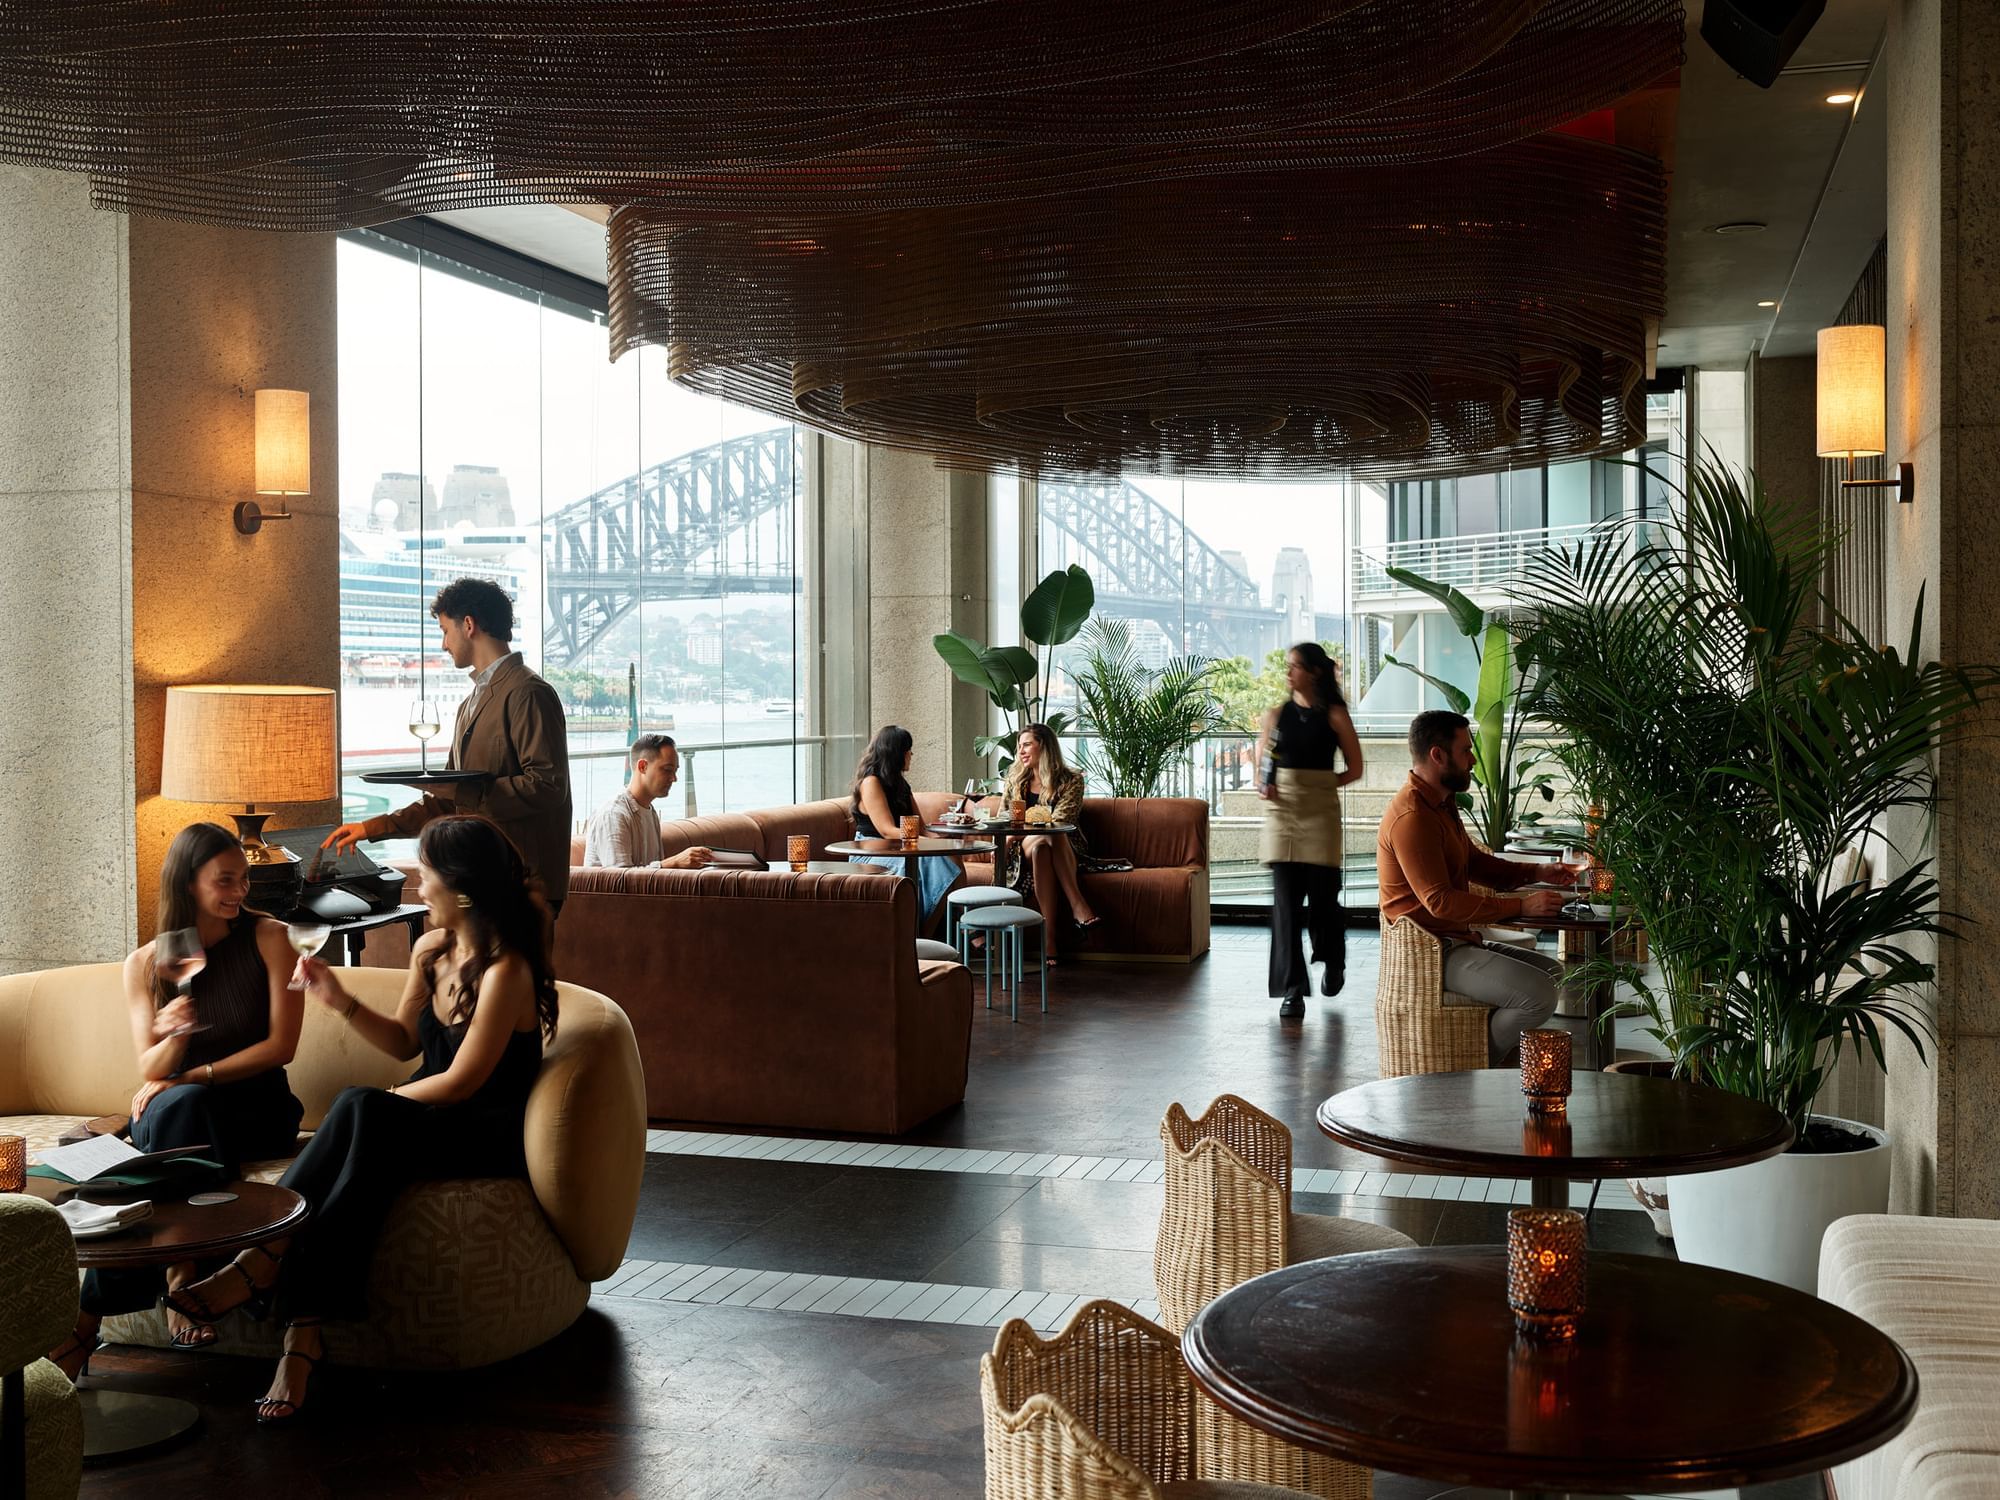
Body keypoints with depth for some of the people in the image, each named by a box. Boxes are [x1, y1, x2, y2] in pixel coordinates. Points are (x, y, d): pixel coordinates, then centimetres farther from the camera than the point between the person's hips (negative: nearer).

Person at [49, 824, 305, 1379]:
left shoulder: (268, 938, -1)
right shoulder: (144, 964, 4)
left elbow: (281, 1044, -7)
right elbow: (150, 1069, 0)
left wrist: (194, 1076, -10)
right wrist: (172, 1040, -24)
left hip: (256, 1109, -2)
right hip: (176, 1113, 2)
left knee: (179, 1103, -35)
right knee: (173, 1103, -35)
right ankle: (179, 1274, -36)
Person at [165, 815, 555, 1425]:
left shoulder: (506, 970, -18)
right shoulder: (431, 950, 9)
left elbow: (461, 1081, -17)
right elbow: (404, 1043, 19)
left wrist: (378, 1103, -8)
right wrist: (339, 999, 6)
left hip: (490, 1139, -7)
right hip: (431, 1124, 7)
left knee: (360, 1109, -33)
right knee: (364, 1154, -30)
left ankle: (265, 1260, -31)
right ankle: (304, 1329, -41)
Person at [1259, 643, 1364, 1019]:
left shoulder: (1334, 715, 1)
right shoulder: (1277, 715, 9)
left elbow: (1354, 769, 3)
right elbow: (1261, 764, 14)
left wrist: (1318, 785, -6)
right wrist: (1263, 786, -7)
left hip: (1321, 810, -2)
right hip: (1281, 809, 2)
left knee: (1322, 894, 1)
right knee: (1286, 900, -4)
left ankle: (1333, 963, 32)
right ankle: (1292, 989, -1)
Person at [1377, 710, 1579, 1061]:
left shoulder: (1441, 805, 14)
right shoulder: (1412, 817, -21)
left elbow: (1475, 862, 21)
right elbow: (1440, 901, -26)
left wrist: (1536, 873, 6)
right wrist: (1520, 906, -24)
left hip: (1456, 940, 11)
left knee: (1551, 971, 16)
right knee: (1539, 994, -19)